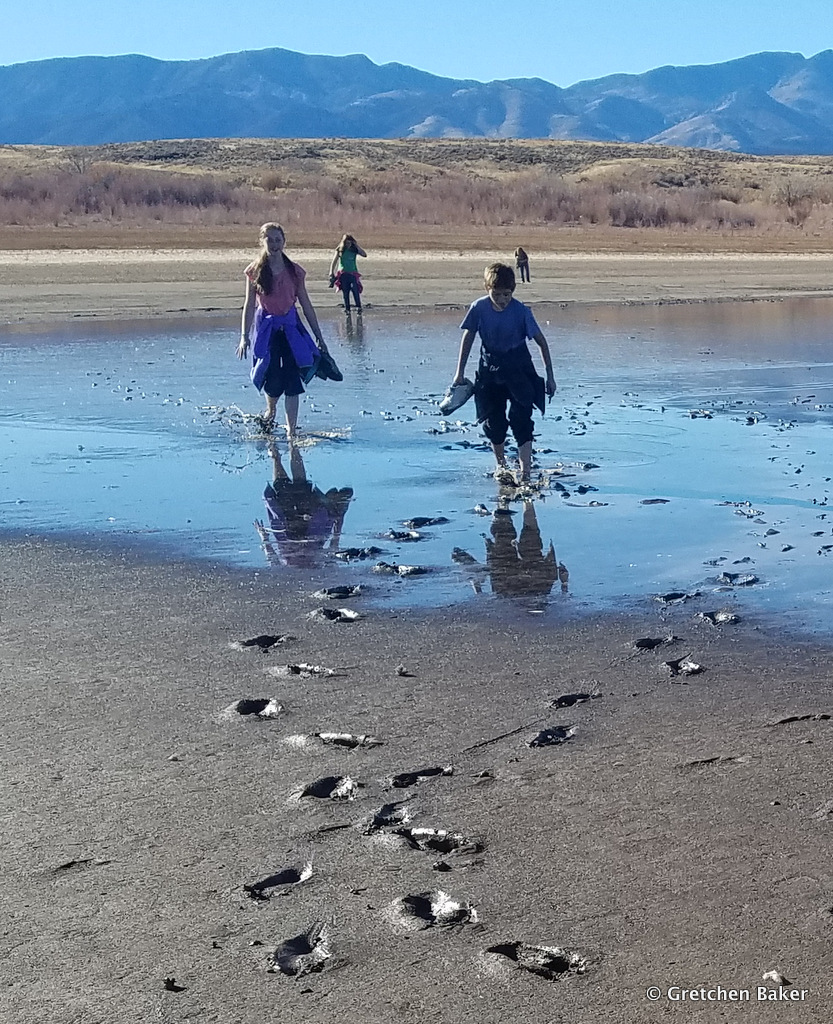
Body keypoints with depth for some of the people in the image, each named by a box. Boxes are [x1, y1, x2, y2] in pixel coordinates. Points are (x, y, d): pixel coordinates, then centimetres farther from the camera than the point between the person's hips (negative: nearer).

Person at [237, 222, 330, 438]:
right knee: (273, 382, -3)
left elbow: (306, 305, 7)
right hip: (266, 329, -1)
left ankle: (291, 431, 1)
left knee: (292, 382, -5)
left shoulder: (294, 271, 2)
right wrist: (244, 337, -4)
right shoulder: (255, 271, 0)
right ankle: (270, 410, 31)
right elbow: (249, 305, 3)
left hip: (291, 328, 1)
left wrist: (319, 337, 7)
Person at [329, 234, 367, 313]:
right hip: (343, 274, 0)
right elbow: (334, 262, 6)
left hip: (353, 274, 0)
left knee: (355, 290, -17)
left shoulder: (354, 250, 5)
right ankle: (347, 309, 4)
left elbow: (364, 254, -8)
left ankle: (358, 307, -16)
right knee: (345, 292, -2)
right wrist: (331, 274, -1)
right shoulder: (340, 250, 5)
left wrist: (356, 245, -8)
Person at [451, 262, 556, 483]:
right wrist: (460, 372, 3)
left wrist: (550, 376, -8)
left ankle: (526, 473, -11)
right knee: (493, 421, 4)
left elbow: (541, 342, -8)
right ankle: (500, 464, 29)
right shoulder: (479, 308, -11)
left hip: (519, 368, -2)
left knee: (521, 420, -11)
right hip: (490, 369, 2)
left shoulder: (521, 311, -16)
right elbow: (468, 338, 2)